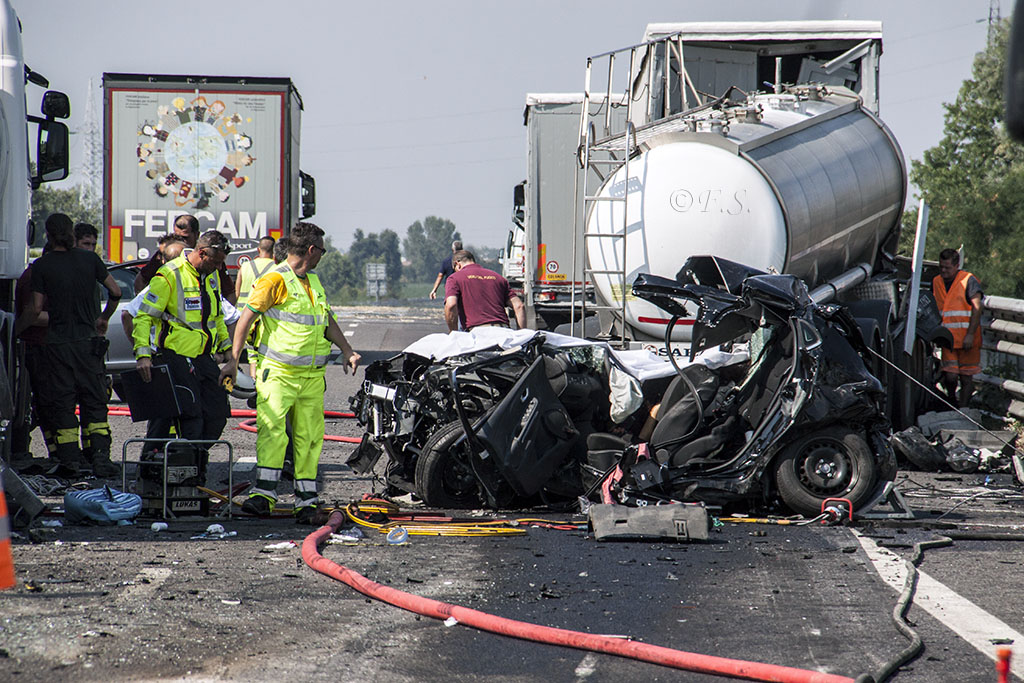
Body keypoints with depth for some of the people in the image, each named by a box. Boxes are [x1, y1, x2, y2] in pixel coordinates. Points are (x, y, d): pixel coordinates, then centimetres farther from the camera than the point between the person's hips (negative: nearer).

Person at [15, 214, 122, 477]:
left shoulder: (42, 266, -4)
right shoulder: (89, 259, 2)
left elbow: (35, 309, -5)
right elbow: (116, 292, 5)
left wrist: (16, 329, 11)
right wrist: (104, 318, 22)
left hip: (58, 344, -2)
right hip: (88, 340, 2)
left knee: (61, 401, 6)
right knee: (94, 401, 6)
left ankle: (71, 457, 3)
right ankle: (100, 457, -5)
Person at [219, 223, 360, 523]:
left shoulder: (314, 282, 18)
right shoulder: (275, 279, -8)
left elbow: (328, 321, 28)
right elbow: (246, 317, -10)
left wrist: (347, 350, 14)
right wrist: (233, 359, -15)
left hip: (312, 375, 7)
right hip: (279, 372, -7)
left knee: (309, 436, 4)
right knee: (271, 429, -16)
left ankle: (306, 499, 7)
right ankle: (265, 493, -19)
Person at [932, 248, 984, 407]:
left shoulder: (968, 280, -3)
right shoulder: (936, 282, 12)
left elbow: (976, 308, -9)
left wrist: (970, 335, -17)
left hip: (967, 339, -3)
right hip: (947, 339, 3)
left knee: (966, 378, 0)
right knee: (950, 376, -9)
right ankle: (951, 398, 19)